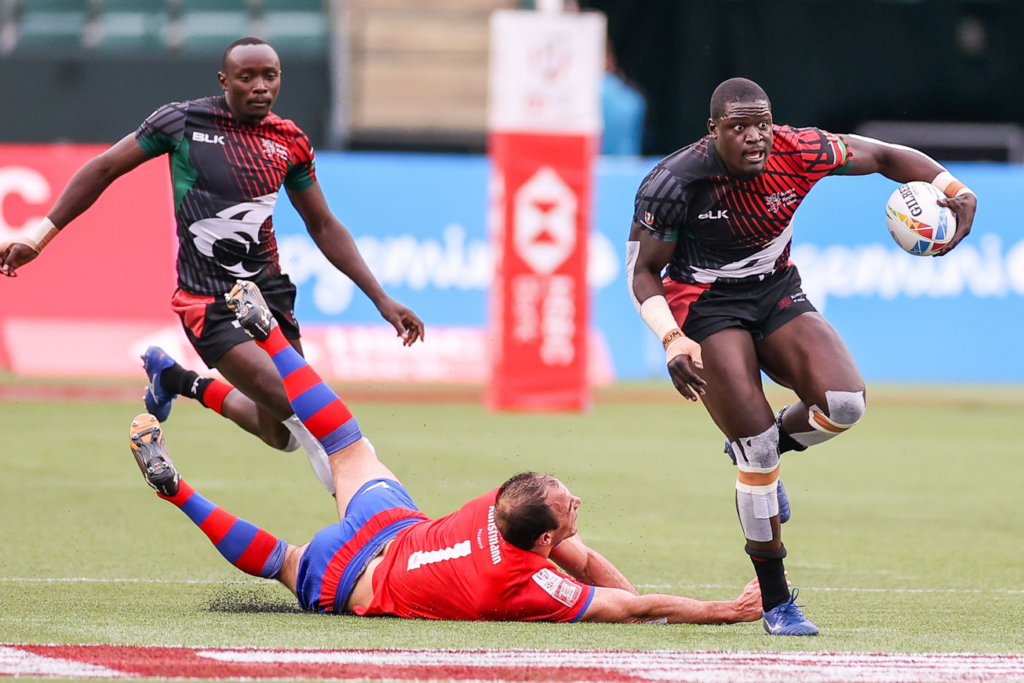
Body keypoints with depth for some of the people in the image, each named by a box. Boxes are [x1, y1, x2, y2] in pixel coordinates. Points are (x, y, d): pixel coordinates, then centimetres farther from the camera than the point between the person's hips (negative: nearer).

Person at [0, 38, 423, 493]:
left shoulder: (289, 142, 3)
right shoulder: (182, 121, -8)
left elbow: (324, 228, 13)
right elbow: (103, 170, 0)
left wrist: (381, 300, 8)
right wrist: (38, 238, -2)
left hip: (268, 289, 5)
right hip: (208, 303, -5)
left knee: (281, 434, 8)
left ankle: (179, 382, 31)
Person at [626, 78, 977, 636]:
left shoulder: (796, 153, -13)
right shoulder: (674, 182, -21)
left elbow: (881, 156, 1)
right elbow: (642, 271, -10)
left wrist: (955, 191, -12)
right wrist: (673, 342, -24)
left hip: (777, 293, 4)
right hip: (706, 304, -4)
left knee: (843, 403, -22)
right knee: (758, 446, -17)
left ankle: (756, 451, 12)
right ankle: (775, 602, -4)